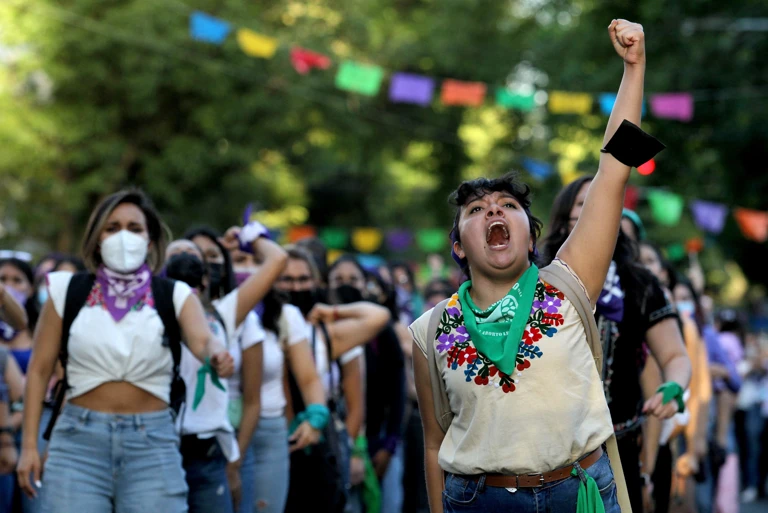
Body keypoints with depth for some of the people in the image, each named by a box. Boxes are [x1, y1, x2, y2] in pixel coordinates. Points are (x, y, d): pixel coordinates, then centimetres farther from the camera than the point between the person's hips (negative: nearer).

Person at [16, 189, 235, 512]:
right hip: (79, 437, 0)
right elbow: (39, 369, 7)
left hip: (152, 442, 0)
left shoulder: (175, 295, 5)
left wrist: (216, 354, -39)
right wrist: (29, 444, 1)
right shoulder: (68, 291, 5)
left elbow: (202, 340, -15)